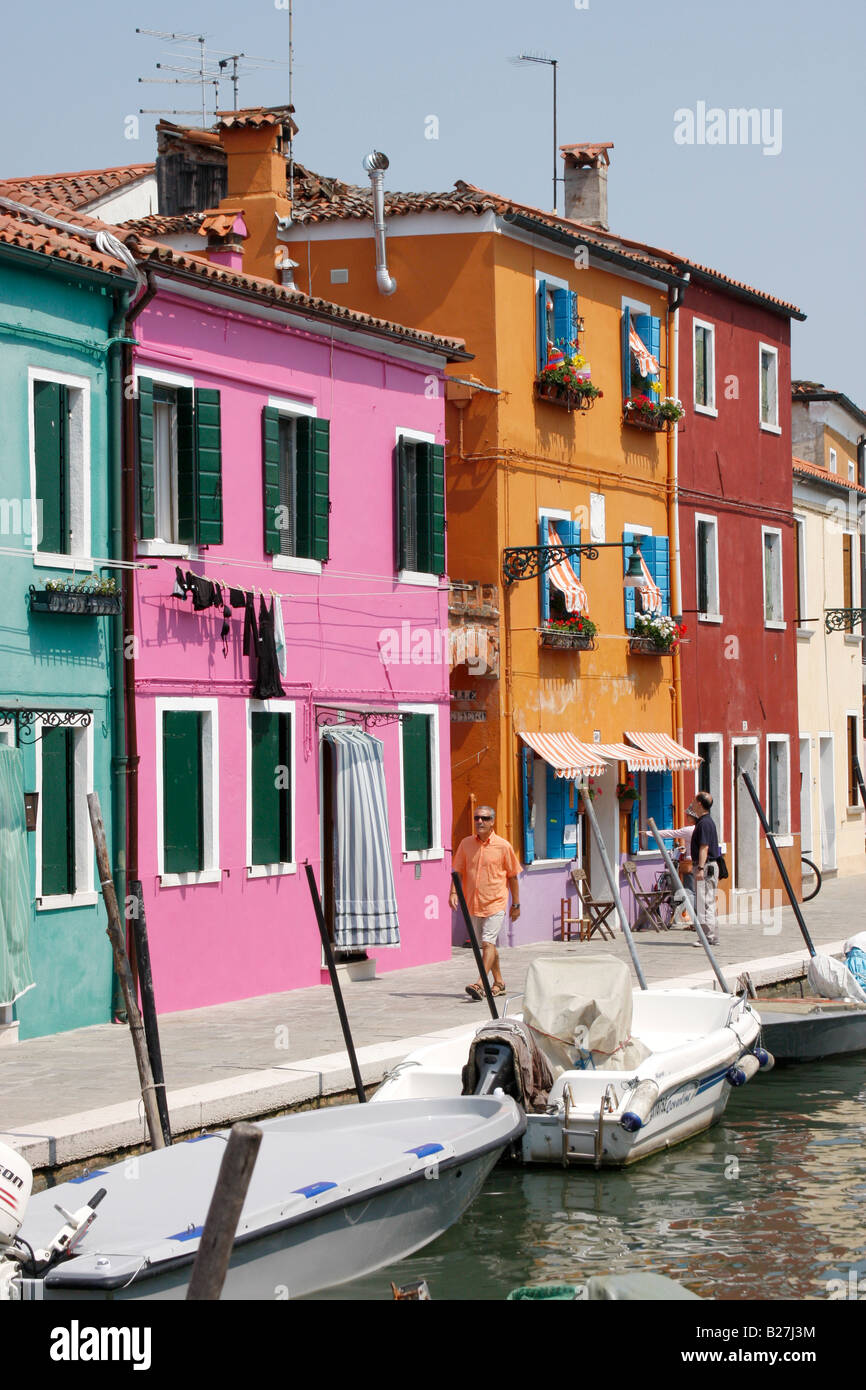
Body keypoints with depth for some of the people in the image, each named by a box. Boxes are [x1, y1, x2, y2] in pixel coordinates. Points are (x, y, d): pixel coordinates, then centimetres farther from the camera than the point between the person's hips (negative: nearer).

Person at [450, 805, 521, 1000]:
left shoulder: (502, 846, -3)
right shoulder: (466, 844, 6)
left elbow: (512, 876, 4)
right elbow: (458, 871, 6)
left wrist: (516, 904, 6)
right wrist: (454, 892, -11)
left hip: (495, 903, -5)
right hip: (473, 903, 5)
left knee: (488, 943, -16)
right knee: (487, 945, 14)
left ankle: (480, 984, -25)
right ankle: (499, 982, 27)